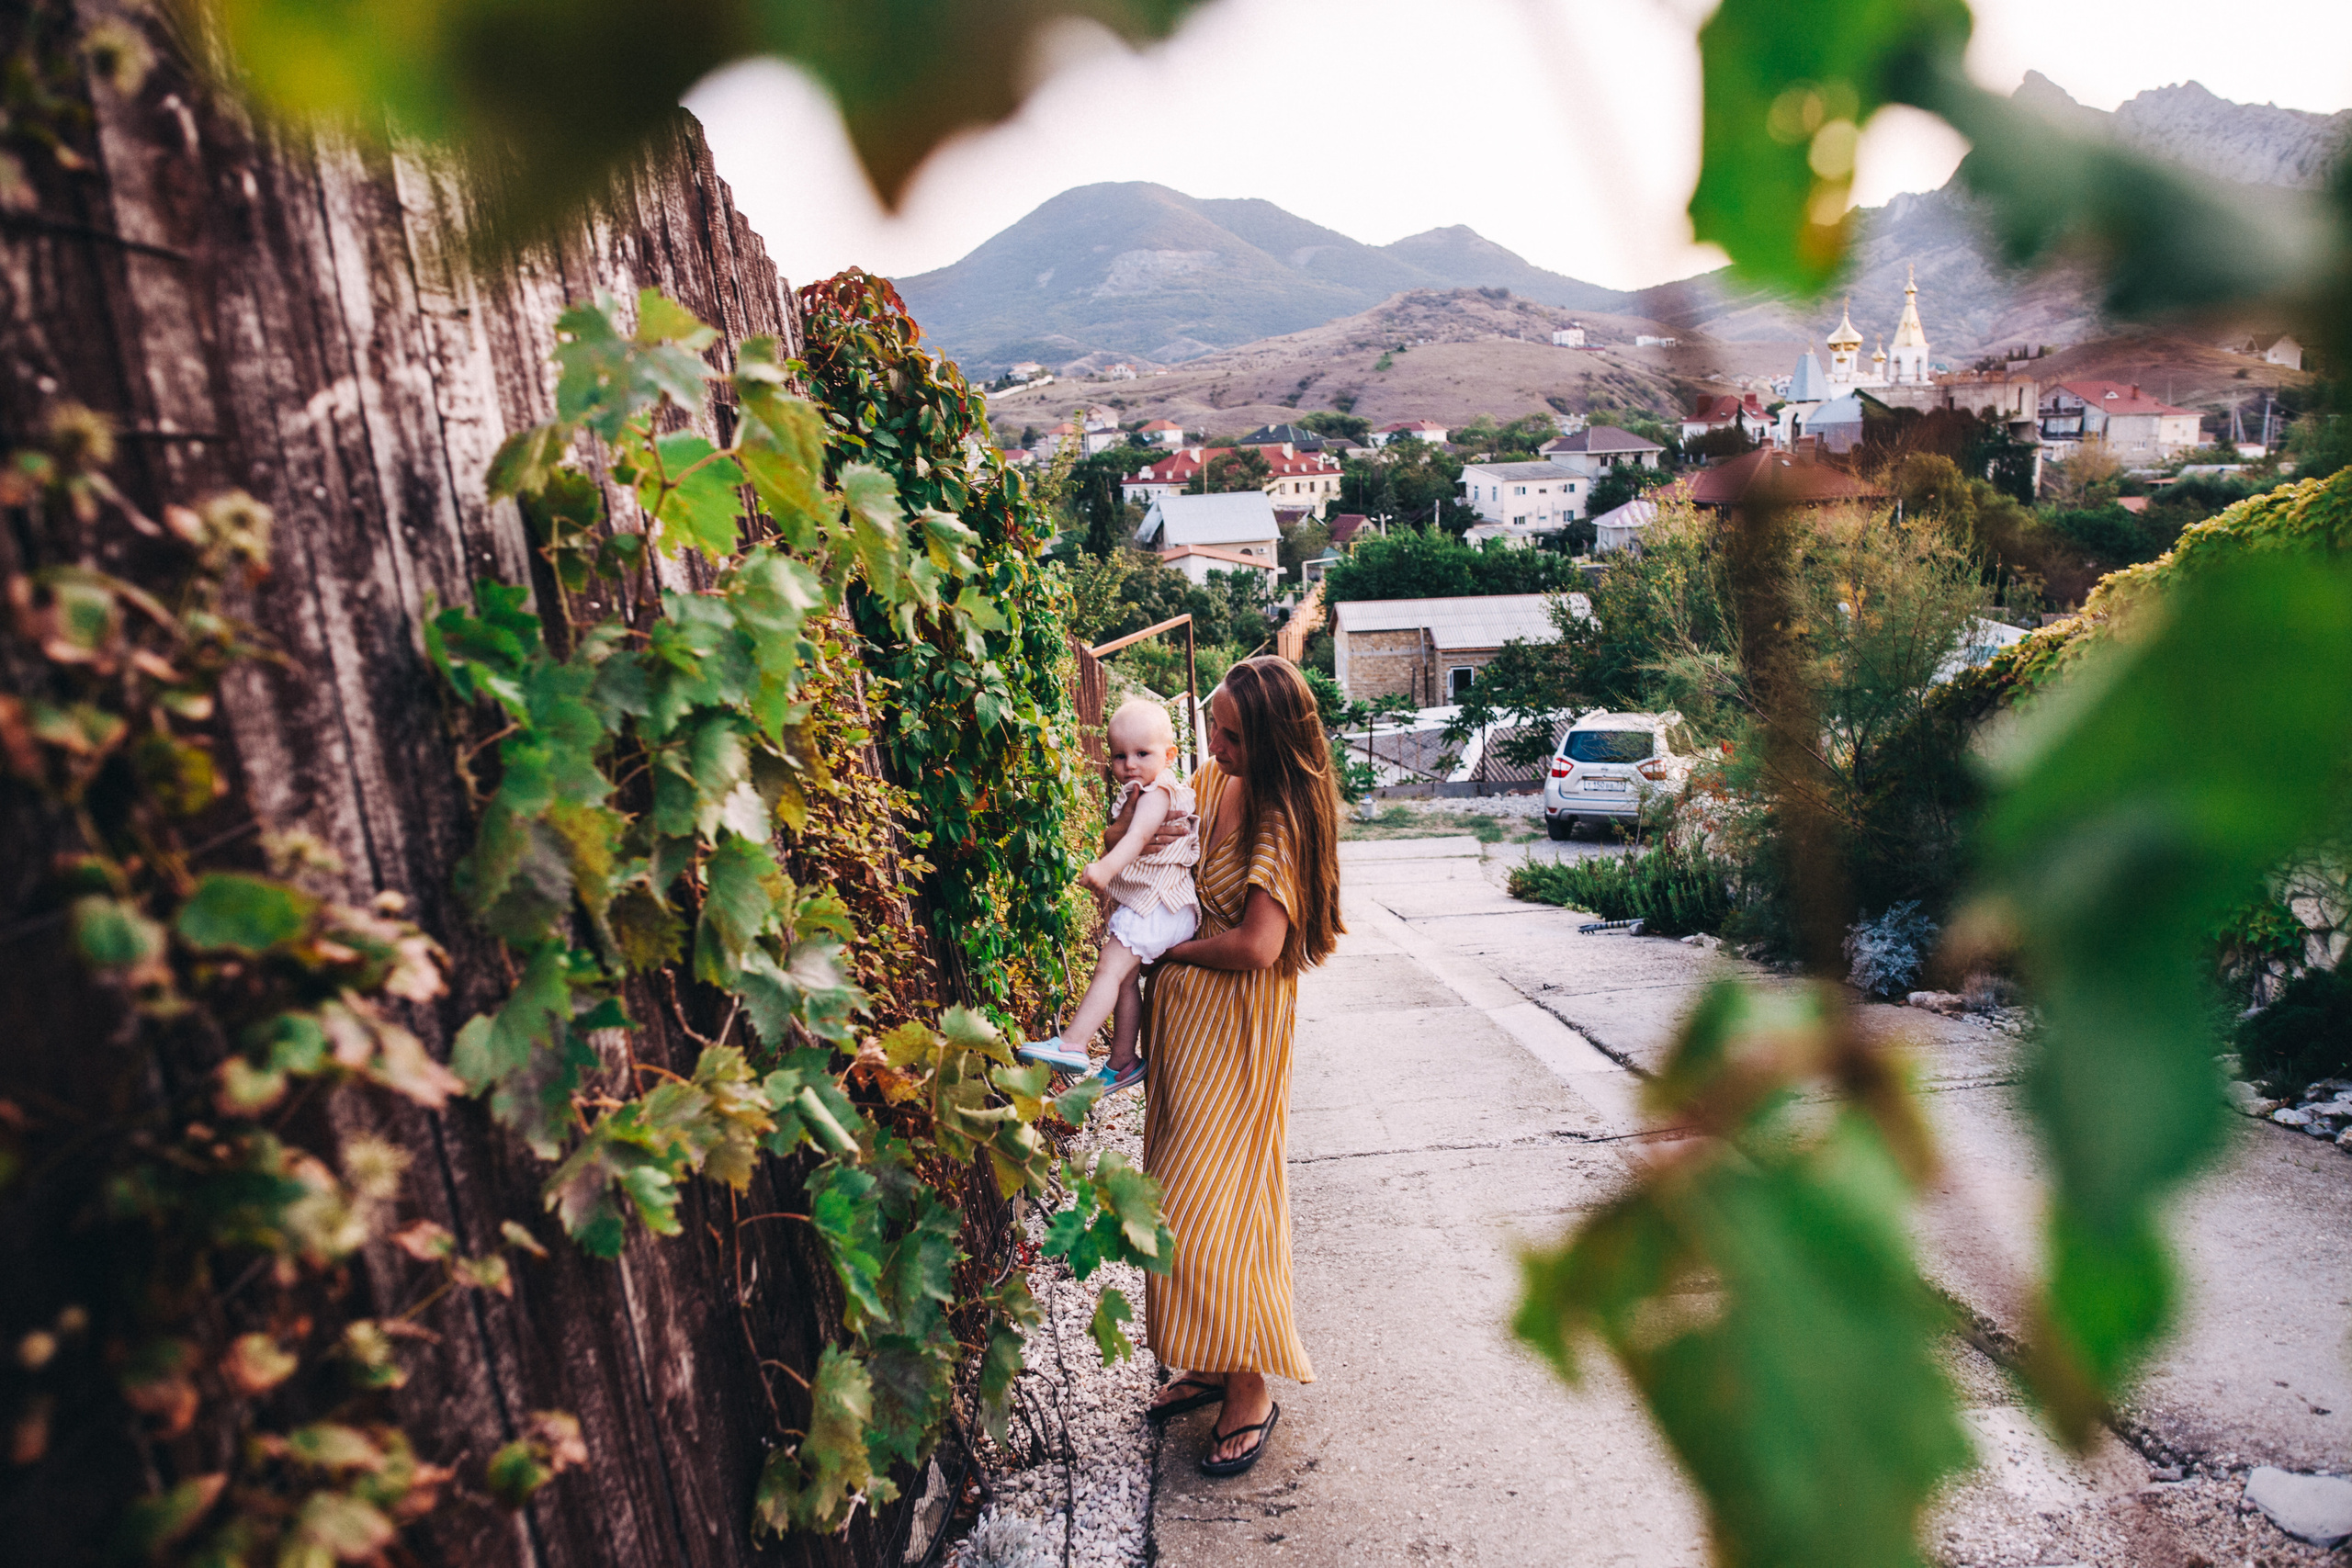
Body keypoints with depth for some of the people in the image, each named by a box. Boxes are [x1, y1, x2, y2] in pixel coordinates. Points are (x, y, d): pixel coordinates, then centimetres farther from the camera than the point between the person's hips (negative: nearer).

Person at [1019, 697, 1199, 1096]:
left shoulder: (1158, 791, -14)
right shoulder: (1136, 792, 18)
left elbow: (1138, 836, -33)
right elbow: (1115, 836, 14)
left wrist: (1106, 867, -45)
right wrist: (1123, 820, -4)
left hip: (1156, 905, -10)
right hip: (1138, 904, 10)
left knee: (1110, 968, -16)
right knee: (1125, 977, 13)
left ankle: (1072, 1044, -21)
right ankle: (1122, 1061, 20)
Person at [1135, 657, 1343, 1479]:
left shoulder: (1282, 819, -18)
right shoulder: (1210, 782, 4)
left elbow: (1258, 945, -25)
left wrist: (1174, 949, -10)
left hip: (1236, 1027, -8)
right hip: (1181, 1011, 8)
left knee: (1210, 1204, -3)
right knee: (1183, 1194, 15)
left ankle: (1250, 1392, 14)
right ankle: (1208, 1366, 30)